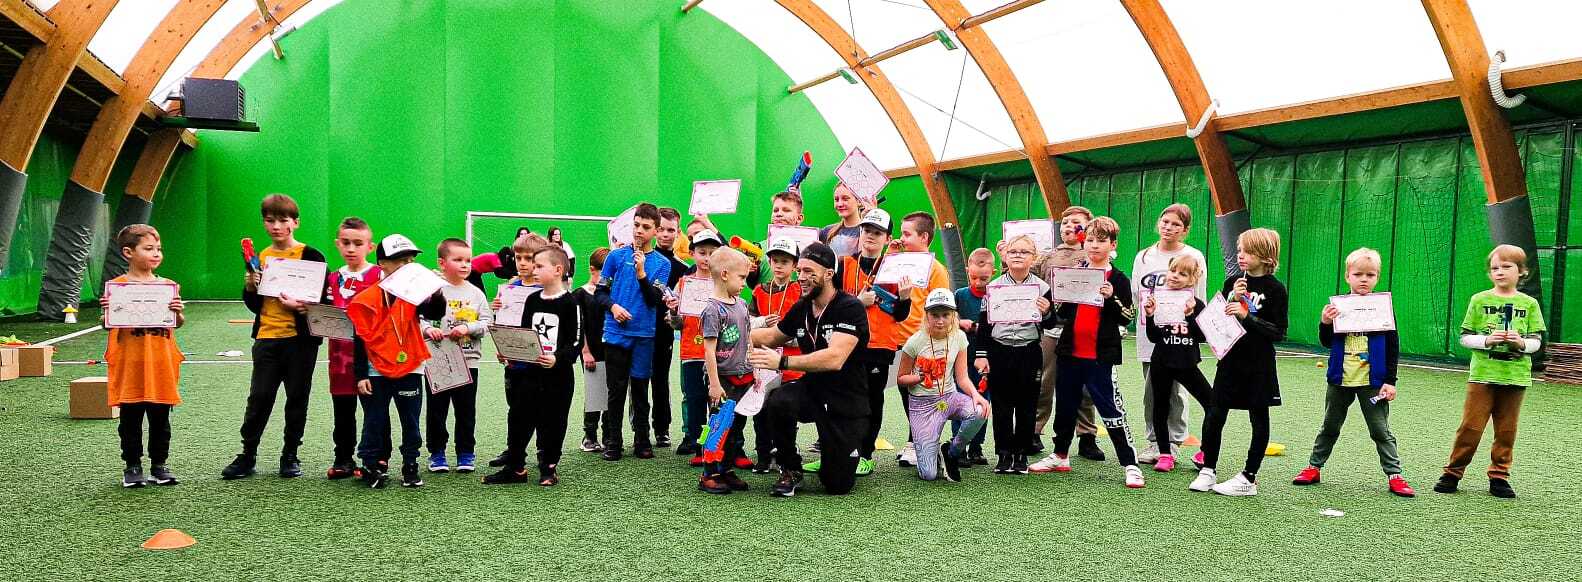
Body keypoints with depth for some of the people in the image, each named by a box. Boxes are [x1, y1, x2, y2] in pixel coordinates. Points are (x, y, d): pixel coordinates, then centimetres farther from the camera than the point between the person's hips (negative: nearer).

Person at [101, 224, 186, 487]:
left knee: (160, 417, 9)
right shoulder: (116, 286, -2)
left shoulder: (168, 286, 6)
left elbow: (177, 323, 8)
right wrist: (106, 312, -20)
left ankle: (159, 464, 20)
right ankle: (132, 466, 17)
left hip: (161, 364, 3)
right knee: (131, 417, 6)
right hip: (130, 364, -2)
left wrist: (178, 311, -12)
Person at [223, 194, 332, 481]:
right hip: (267, 339, 3)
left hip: (300, 339, -3)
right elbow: (254, 305, 16)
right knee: (259, 398, 3)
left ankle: (290, 456, 18)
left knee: (297, 397, 6)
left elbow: (325, 298, -3)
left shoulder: (310, 256, -2)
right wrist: (250, 287, -3)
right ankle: (247, 456, 13)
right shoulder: (260, 258, 10)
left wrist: (303, 306, -20)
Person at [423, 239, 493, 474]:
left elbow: (487, 321, -1)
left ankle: (466, 452, 19)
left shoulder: (476, 293, 4)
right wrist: (427, 329, -22)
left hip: (468, 360, 2)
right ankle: (437, 452, 19)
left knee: (466, 410, 8)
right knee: (436, 408, 7)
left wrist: (467, 328, -16)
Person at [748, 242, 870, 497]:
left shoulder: (850, 308, -20)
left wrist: (782, 362, -38)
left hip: (846, 403, -4)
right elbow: (772, 336, 20)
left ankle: (847, 452, 35)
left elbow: (835, 358, -33)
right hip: (811, 389, 4)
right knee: (777, 401, -31)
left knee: (838, 485, -2)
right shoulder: (801, 309, 0)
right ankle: (790, 471, -7)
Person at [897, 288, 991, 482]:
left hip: (949, 397, 4)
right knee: (929, 475, -16)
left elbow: (962, 378, -2)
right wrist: (920, 377, -21)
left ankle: (951, 453, -3)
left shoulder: (959, 337, -2)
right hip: (922, 403, -4)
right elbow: (900, 379, -2)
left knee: (979, 412, -33)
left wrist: (975, 394, -22)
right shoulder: (916, 341, -12)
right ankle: (933, 454, 25)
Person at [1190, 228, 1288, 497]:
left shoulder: (1275, 289, -7)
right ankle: (1207, 470, 15)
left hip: (1259, 365, -4)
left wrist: (1246, 315, -21)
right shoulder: (1232, 283, 7)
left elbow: (1278, 332, -11)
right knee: (1214, 416, 2)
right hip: (1231, 359, 4)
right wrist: (1232, 299, -9)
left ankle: (1248, 478, 12)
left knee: (1259, 419, 5)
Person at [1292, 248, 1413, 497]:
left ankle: (1394, 475, 9)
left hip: (1372, 382, -2)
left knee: (1381, 431, 3)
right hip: (1340, 380, 2)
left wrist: (1390, 381, -5)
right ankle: (1313, 467, 22)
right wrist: (1325, 323, -14)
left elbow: (1393, 347, -1)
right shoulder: (1338, 306, 0)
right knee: (1330, 427, 14)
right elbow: (1327, 342, 5)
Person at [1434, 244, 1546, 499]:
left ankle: (1499, 476, 19)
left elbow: (1537, 341, 6)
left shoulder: (1529, 304, 5)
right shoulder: (1480, 300, 1)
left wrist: (1522, 343, -15)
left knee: (1506, 430, 7)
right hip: (1482, 374, -2)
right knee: (1471, 427, -2)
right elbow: (1465, 337, 1)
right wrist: (1486, 340, -16)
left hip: (1515, 376, 2)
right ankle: (1453, 473, 7)